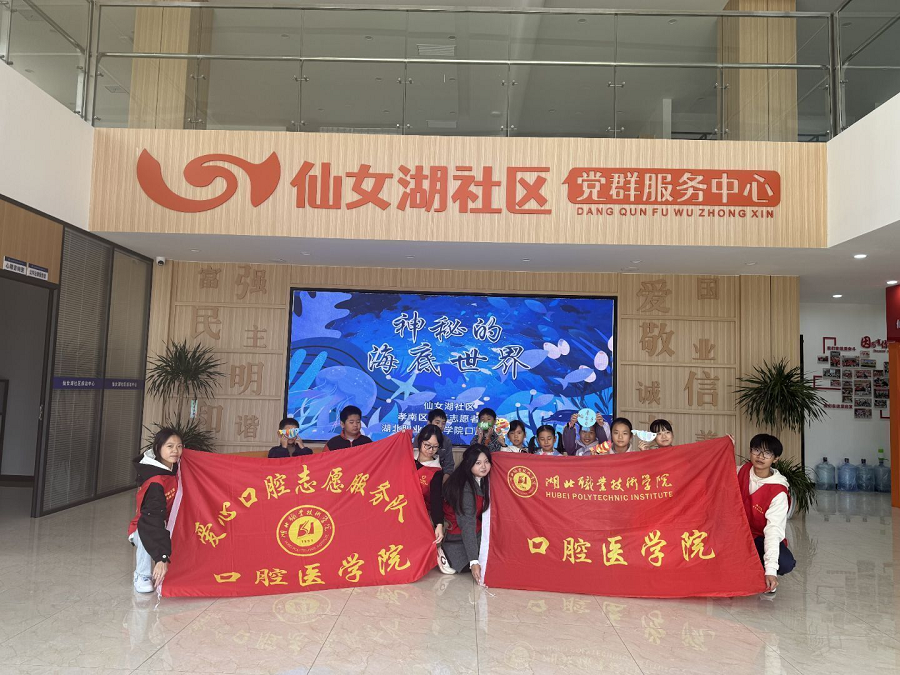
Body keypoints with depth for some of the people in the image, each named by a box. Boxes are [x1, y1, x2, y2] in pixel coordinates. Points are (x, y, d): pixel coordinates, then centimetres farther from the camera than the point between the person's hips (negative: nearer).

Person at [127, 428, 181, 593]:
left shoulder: (171, 468, -11)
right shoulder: (155, 482, -34)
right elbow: (153, 518, -42)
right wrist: (161, 558, -49)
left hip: (163, 526, 7)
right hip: (143, 528, -7)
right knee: (147, 533, -38)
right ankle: (142, 575, -15)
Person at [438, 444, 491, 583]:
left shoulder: (482, 480, 0)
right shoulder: (465, 487, -25)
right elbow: (467, 524, -29)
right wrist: (473, 561, -33)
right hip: (458, 538, -8)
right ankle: (445, 554, 0)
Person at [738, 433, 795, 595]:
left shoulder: (779, 492, -21)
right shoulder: (742, 471, -7)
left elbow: (774, 529, -29)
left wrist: (770, 570, -38)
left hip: (760, 538, -3)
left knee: (786, 563, -33)